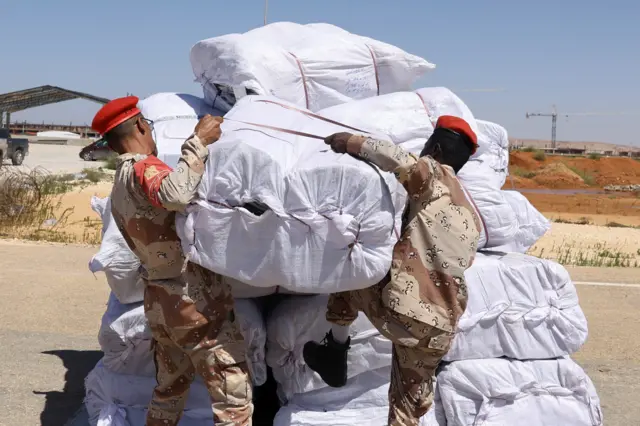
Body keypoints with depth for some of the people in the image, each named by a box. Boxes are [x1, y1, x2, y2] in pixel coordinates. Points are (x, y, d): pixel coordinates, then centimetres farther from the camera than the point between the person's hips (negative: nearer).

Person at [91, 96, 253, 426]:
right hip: (197, 301, -9)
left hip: (159, 301, 9)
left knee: (169, 389, 25)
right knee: (234, 397, -3)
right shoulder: (144, 168, -16)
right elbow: (176, 194, -39)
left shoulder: (118, 192, 12)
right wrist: (198, 142, -31)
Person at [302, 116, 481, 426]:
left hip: (401, 310, -7)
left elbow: (403, 162, -24)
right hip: (441, 328, 7)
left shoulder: (435, 176, -1)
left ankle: (335, 352, 24)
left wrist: (354, 142, -13)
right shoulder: (470, 214, 21)